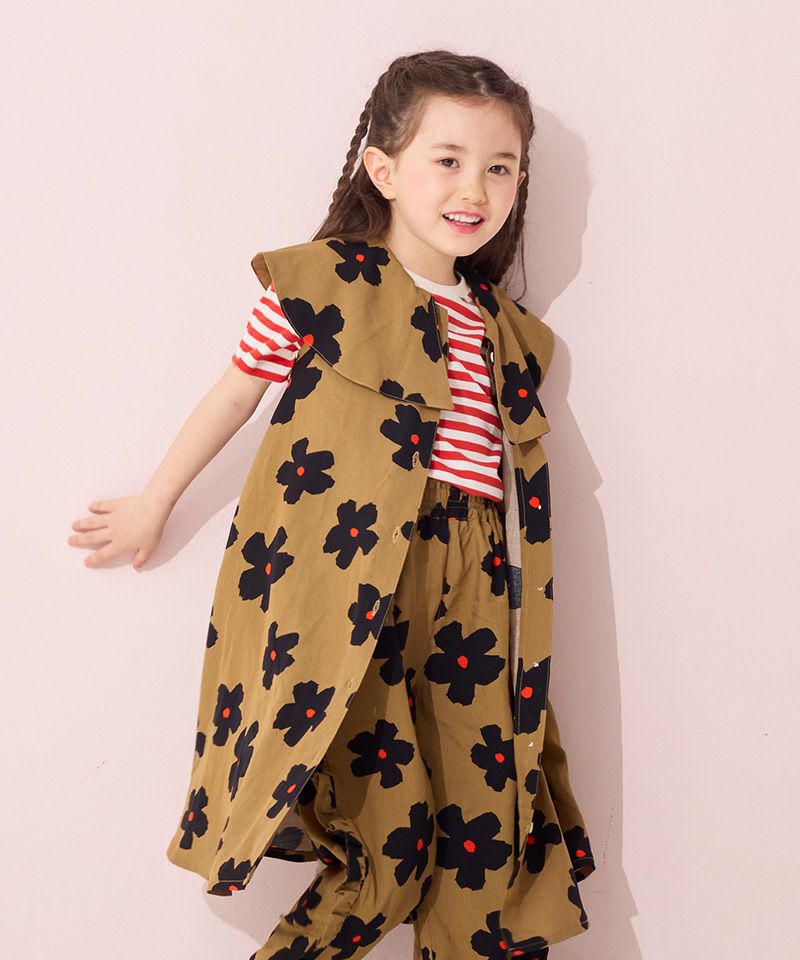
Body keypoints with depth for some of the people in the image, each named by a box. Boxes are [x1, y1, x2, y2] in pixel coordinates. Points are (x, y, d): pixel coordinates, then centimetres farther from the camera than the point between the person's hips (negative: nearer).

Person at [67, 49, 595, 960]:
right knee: (383, 834, -4)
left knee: (487, 840, 8)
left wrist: (514, 598, 19)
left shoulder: (508, 333, 13)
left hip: (468, 599, 5)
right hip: (345, 594, -5)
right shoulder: (320, 285, -2)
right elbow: (233, 395, 8)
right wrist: (155, 504, 17)